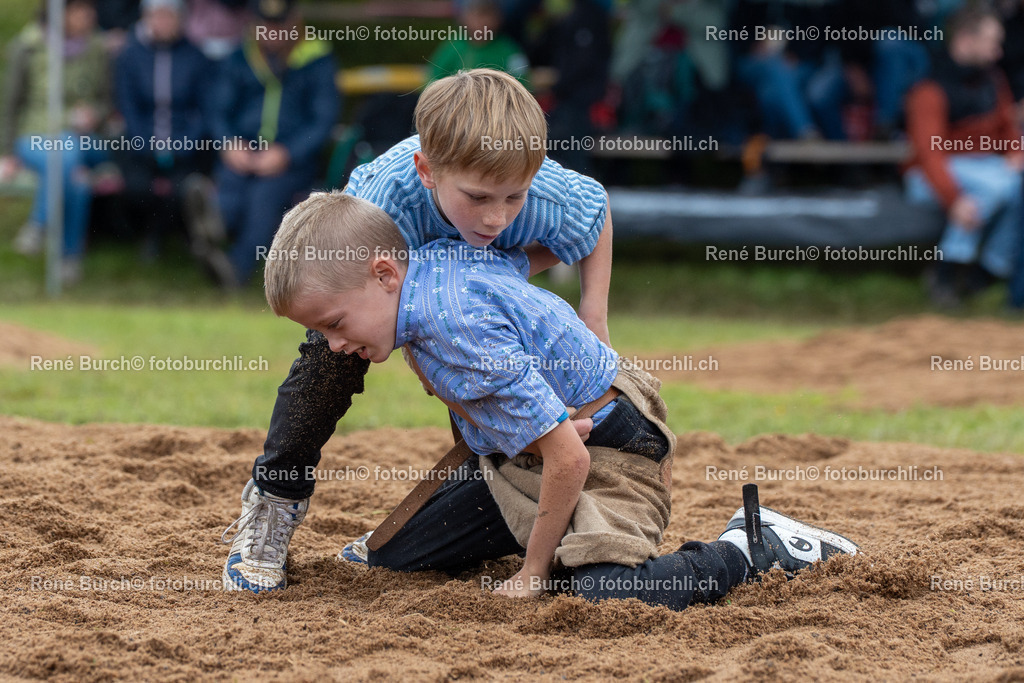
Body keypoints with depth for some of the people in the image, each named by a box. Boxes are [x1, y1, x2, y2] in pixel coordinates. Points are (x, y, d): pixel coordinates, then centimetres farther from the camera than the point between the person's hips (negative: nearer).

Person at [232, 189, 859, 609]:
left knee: (609, 596, -35)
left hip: (609, 454, -10)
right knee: (390, 563, 4)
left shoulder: (460, 327, -32)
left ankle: (751, 547, -8)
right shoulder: (434, 261, -4)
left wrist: (535, 573, -18)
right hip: (519, 461, 10)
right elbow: (519, 255, 21)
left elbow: (568, 457, -30)